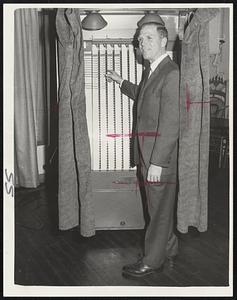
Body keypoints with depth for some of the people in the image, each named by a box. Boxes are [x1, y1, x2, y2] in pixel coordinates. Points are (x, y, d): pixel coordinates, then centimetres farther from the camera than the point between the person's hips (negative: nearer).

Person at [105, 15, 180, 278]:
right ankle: (169, 249, 37)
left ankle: (152, 261, 19)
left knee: (160, 208, 5)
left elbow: (170, 123, -22)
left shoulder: (171, 74, -18)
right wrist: (121, 82, 33)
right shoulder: (150, 71, 13)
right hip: (146, 152, 9)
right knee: (157, 205, 19)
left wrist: (158, 162, -22)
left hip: (161, 154, -9)